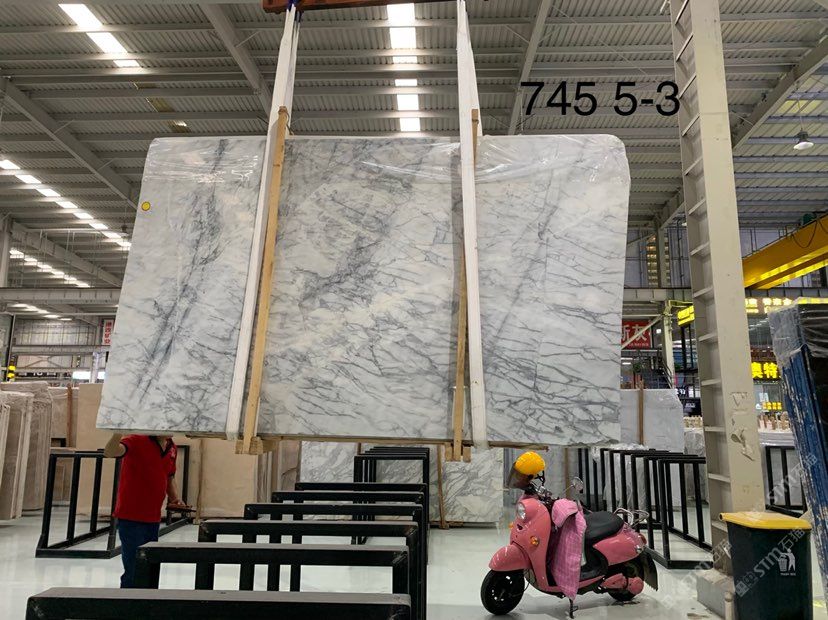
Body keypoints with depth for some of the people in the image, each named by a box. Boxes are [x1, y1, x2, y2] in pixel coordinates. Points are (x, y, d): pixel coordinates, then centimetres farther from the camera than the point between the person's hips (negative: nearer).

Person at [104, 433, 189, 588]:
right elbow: (109, 452, -32)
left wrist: (175, 498, 7)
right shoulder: (137, 441, -13)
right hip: (131, 517, -7)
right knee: (134, 571, -5)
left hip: (153, 518, 7)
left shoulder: (172, 448, 8)